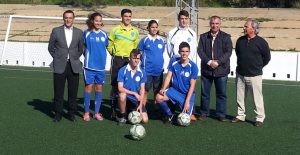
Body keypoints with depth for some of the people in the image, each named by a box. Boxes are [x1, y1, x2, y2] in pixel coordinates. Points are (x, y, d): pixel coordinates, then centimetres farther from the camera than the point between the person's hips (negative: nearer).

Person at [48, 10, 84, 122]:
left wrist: (75, 58, 8)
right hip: (59, 66, -1)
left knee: (73, 91, 4)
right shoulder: (56, 31, 2)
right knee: (58, 92, 3)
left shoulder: (79, 32, 6)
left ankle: (72, 113, 17)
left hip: (74, 66, 1)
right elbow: (51, 47, 9)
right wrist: (57, 58, 5)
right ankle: (58, 113, 15)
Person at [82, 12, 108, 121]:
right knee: (88, 87, -1)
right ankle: (86, 112, 10)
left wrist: (100, 55, 11)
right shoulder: (86, 33, -2)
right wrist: (88, 55, 5)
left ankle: (97, 113, 16)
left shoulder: (104, 34, 5)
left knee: (99, 88, 7)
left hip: (101, 65, 3)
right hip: (89, 65, -3)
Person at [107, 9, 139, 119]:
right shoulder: (115, 30, 1)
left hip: (130, 60, 3)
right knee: (115, 85, -1)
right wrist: (115, 54, 0)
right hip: (117, 60, -2)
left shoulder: (135, 31, 10)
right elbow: (109, 45, 4)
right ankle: (113, 110, 5)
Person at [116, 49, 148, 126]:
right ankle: (122, 116, -11)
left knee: (145, 120, -11)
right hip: (126, 97, -2)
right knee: (122, 95, -39)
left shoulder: (142, 72, -1)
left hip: (136, 100, 3)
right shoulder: (123, 70, -11)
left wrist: (140, 105, -11)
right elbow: (120, 88, -16)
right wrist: (134, 93, -23)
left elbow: (142, 90, -1)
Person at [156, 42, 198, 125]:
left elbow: (192, 85, -13)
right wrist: (163, 89, -21)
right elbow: (168, 76, -4)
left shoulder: (193, 66, -13)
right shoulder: (173, 61, -6)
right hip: (175, 90, 2)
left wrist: (187, 101, -19)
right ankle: (170, 115, 1)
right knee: (159, 97, -27)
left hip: (188, 93, -2)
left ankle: (189, 108, 23)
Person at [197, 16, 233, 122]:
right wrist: (209, 61, -15)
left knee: (221, 94, 4)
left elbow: (228, 52, -5)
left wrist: (218, 62, -16)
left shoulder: (226, 37, 3)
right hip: (206, 69, 1)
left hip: (221, 70, -1)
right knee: (205, 93, 9)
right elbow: (200, 51, -1)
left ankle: (221, 114, 14)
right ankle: (204, 113, 21)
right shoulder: (203, 37, 7)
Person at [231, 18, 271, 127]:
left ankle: (260, 118, 10)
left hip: (254, 75, -5)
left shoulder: (261, 42, -9)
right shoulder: (240, 40, 4)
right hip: (240, 74, 5)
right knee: (240, 97, 11)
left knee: (257, 98, 0)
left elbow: (267, 57, 2)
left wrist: (258, 66, 8)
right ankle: (240, 116, 24)